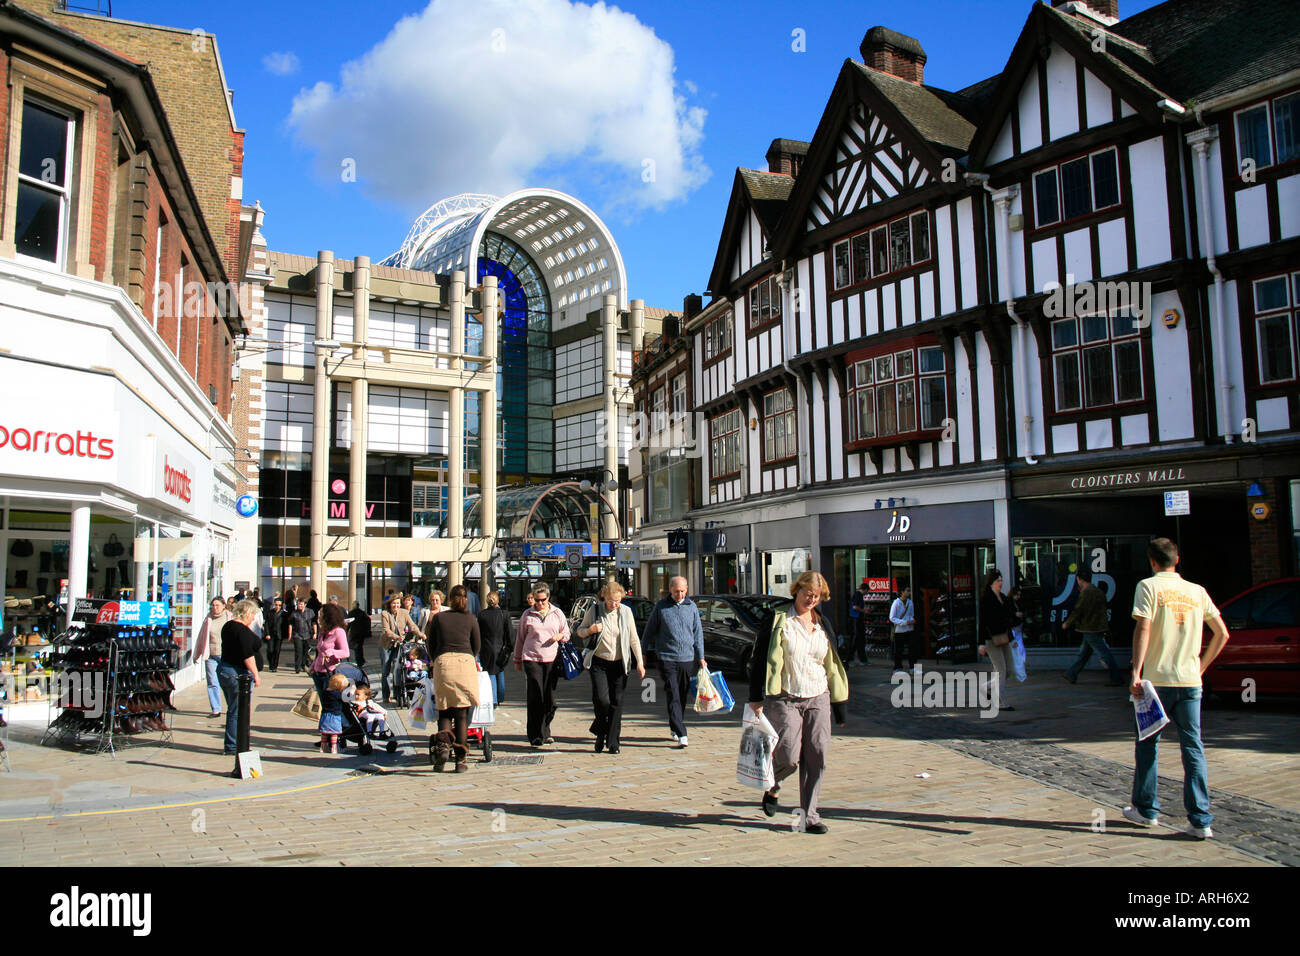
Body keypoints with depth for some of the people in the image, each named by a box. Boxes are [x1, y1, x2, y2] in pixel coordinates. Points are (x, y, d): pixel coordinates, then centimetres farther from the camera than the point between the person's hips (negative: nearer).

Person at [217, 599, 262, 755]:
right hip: (237, 673, -10)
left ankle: (231, 744, 22)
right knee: (237, 712, -3)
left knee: (233, 710, 16)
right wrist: (256, 675, -17)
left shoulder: (228, 625, 11)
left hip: (224, 669, 10)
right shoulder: (243, 630, -18)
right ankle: (232, 746, 1)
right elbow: (247, 655, -20)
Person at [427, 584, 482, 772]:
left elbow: (431, 646, 16)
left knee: (444, 712, 9)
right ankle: (460, 759, 2)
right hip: (465, 662, 0)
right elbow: (477, 646, 17)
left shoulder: (438, 618, 12)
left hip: (442, 662, 0)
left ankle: (442, 744, -16)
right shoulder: (470, 619, 11)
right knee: (462, 714, 3)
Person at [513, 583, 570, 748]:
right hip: (532, 659, -2)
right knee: (536, 698, -4)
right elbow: (520, 638, 15)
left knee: (550, 699, 3)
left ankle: (545, 731, 21)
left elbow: (567, 633, 18)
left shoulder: (557, 613, 10)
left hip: (552, 660, 2)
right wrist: (517, 659, 16)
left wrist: (560, 636, -5)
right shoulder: (527, 615, 6)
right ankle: (536, 735, 3)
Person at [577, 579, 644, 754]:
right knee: (601, 699, -13)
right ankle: (600, 732, 15)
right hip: (599, 662, -1)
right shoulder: (594, 610, -4)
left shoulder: (626, 612, 0)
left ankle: (612, 742, 13)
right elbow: (580, 631, 8)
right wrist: (590, 630, -15)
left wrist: (640, 663, 2)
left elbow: (634, 639, 6)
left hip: (619, 664, 2)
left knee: (616, 702, 2)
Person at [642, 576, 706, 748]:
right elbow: (650, 630, 9)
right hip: (667, 658, -3)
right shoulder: (661, 607, 2)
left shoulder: (692, 607, 8)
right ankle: (681, 734, -13)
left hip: (687, 659, 3)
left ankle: (674, 727, 30)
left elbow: (698, 633, 12)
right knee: (673, 697, -10)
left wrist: (700, 657, 6)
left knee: (683, 696, 11)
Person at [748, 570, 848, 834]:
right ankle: (772, 785, 24)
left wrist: (839, 702, 15)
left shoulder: (822, 624, 13)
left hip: (818, 698, 4)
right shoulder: (777, 618, -1)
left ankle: (810, 815, 11)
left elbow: (832, 665, 18)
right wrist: (756, 697, -7)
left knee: (817, 755, -1)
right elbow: (760, 658, -3)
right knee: (789, 756, -10)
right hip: (784, 699, -4)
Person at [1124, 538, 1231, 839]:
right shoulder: (1197, 591, 9)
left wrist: (1136, 673, -17)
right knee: (1193, 749, 4)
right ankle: (1201, 820, 1)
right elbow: (1222, 634, 11)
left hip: (1156, 679, -3)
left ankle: (1146, 810, 20)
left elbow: (1143, 628, -15)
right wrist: (1201, 666, 19)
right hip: (1190, 680, 3)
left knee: (1147, 744, 11)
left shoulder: (1148, 586, -4)